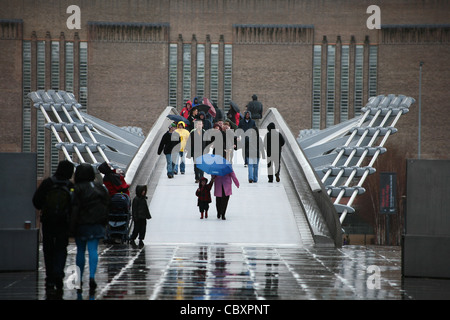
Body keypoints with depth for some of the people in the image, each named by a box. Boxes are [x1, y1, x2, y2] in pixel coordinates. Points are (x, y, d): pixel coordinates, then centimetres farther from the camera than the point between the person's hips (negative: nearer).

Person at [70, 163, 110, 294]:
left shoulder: (78, 189, -9)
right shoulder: (101, 188, 7)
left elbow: (75, 209, -12)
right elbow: (107, 206, 11)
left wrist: (72, 227, -10)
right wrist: (103, 223, 19)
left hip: (82, 224, -3)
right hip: (97, 224, 3)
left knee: (80, 251, 7)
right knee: (93, 250, -1)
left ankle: (80, 279, 13)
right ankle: (92, 276, -17)